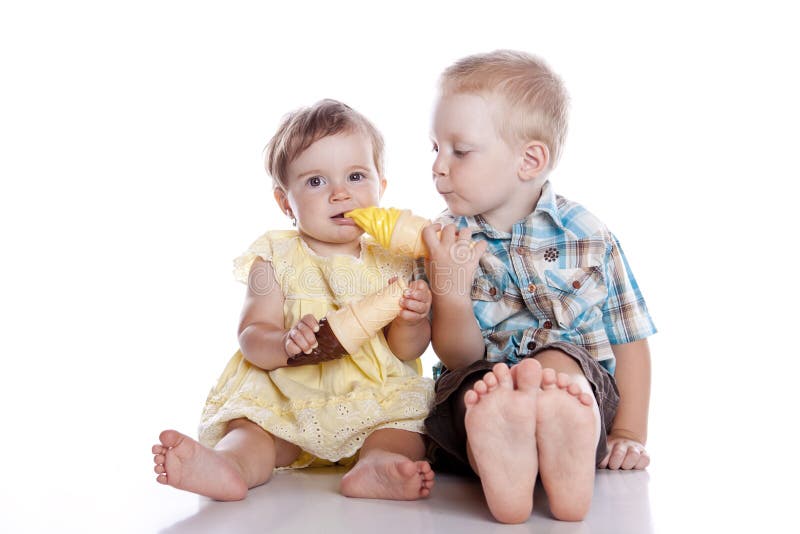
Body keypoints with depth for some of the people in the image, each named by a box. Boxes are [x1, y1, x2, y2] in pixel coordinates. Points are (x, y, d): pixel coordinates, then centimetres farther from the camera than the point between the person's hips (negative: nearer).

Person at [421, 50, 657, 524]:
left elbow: (630, 341, 5)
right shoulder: (448, 242, 3)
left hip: (582, 379, 0)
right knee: (475, 383, -34)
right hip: (479, 387, 1)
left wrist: (629, 434, -4)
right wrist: (449, 290, -20)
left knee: (557, 359, -33)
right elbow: (458, 357, -2)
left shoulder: (587, 237, 1)